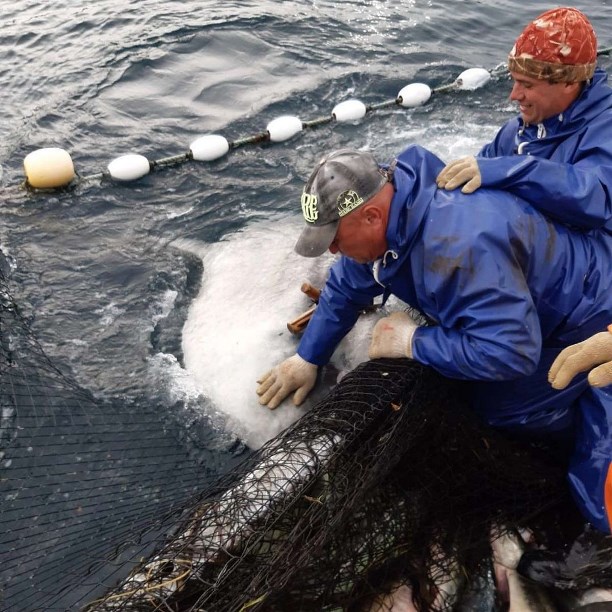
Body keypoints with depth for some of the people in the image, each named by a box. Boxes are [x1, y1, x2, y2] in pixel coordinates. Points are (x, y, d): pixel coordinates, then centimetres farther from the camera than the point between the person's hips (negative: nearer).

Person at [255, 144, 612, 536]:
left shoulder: (459, 244, -41)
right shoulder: (382, 214, -10)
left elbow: (509, 350, -41)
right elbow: (345, 288, 4)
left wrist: (413, 341, -28)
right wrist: (308, 359, 3)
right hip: (532, 318, 9)